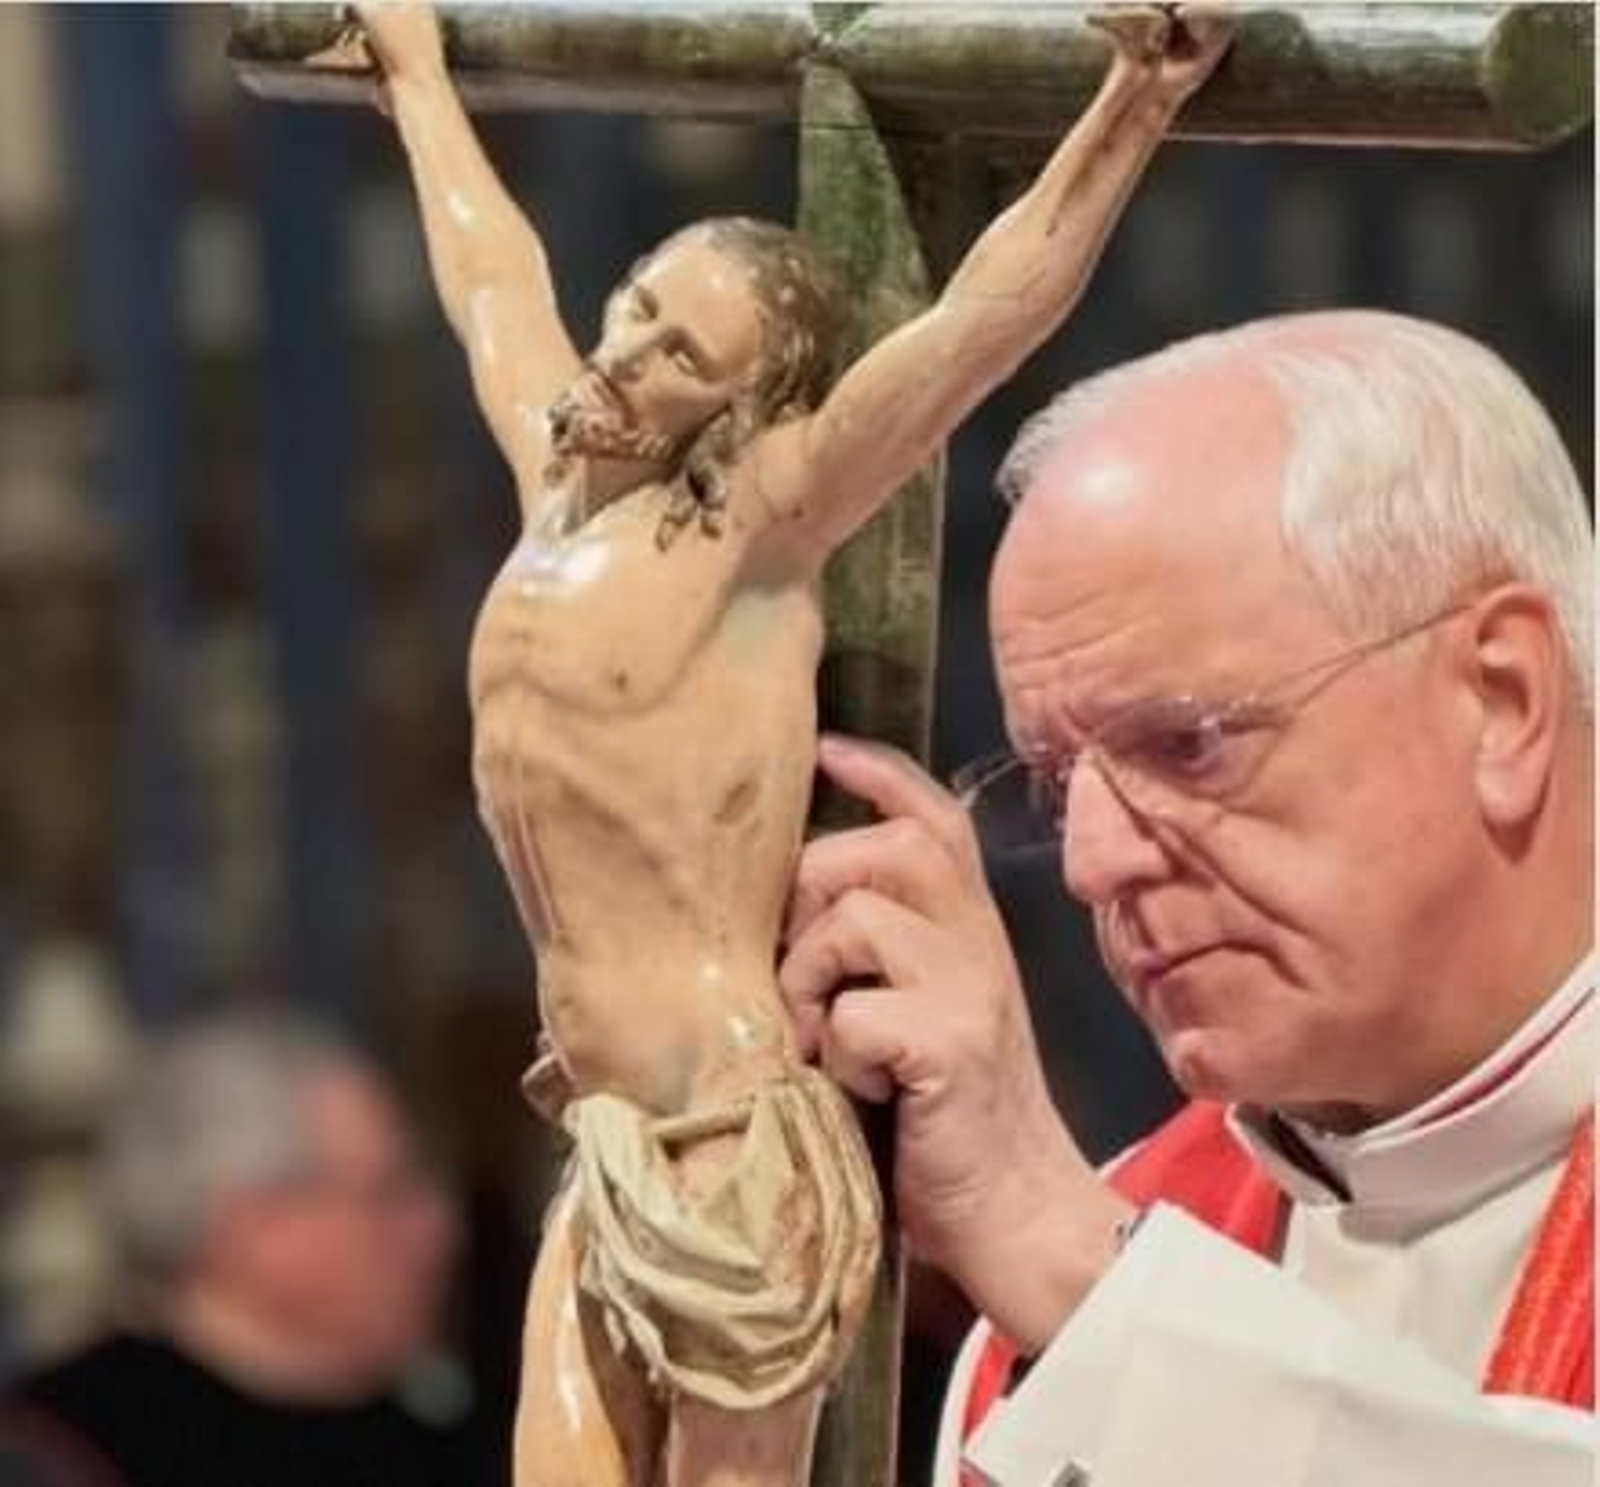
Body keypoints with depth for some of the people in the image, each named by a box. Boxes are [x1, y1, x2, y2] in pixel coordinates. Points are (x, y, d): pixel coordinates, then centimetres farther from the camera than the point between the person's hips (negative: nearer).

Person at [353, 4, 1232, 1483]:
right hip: (609, 1149, 7)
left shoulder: (754, 527, -8)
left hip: (732, 1146, -7)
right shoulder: (560, 485, 12)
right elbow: (493, 270, 30)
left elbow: (990, 312, -18)